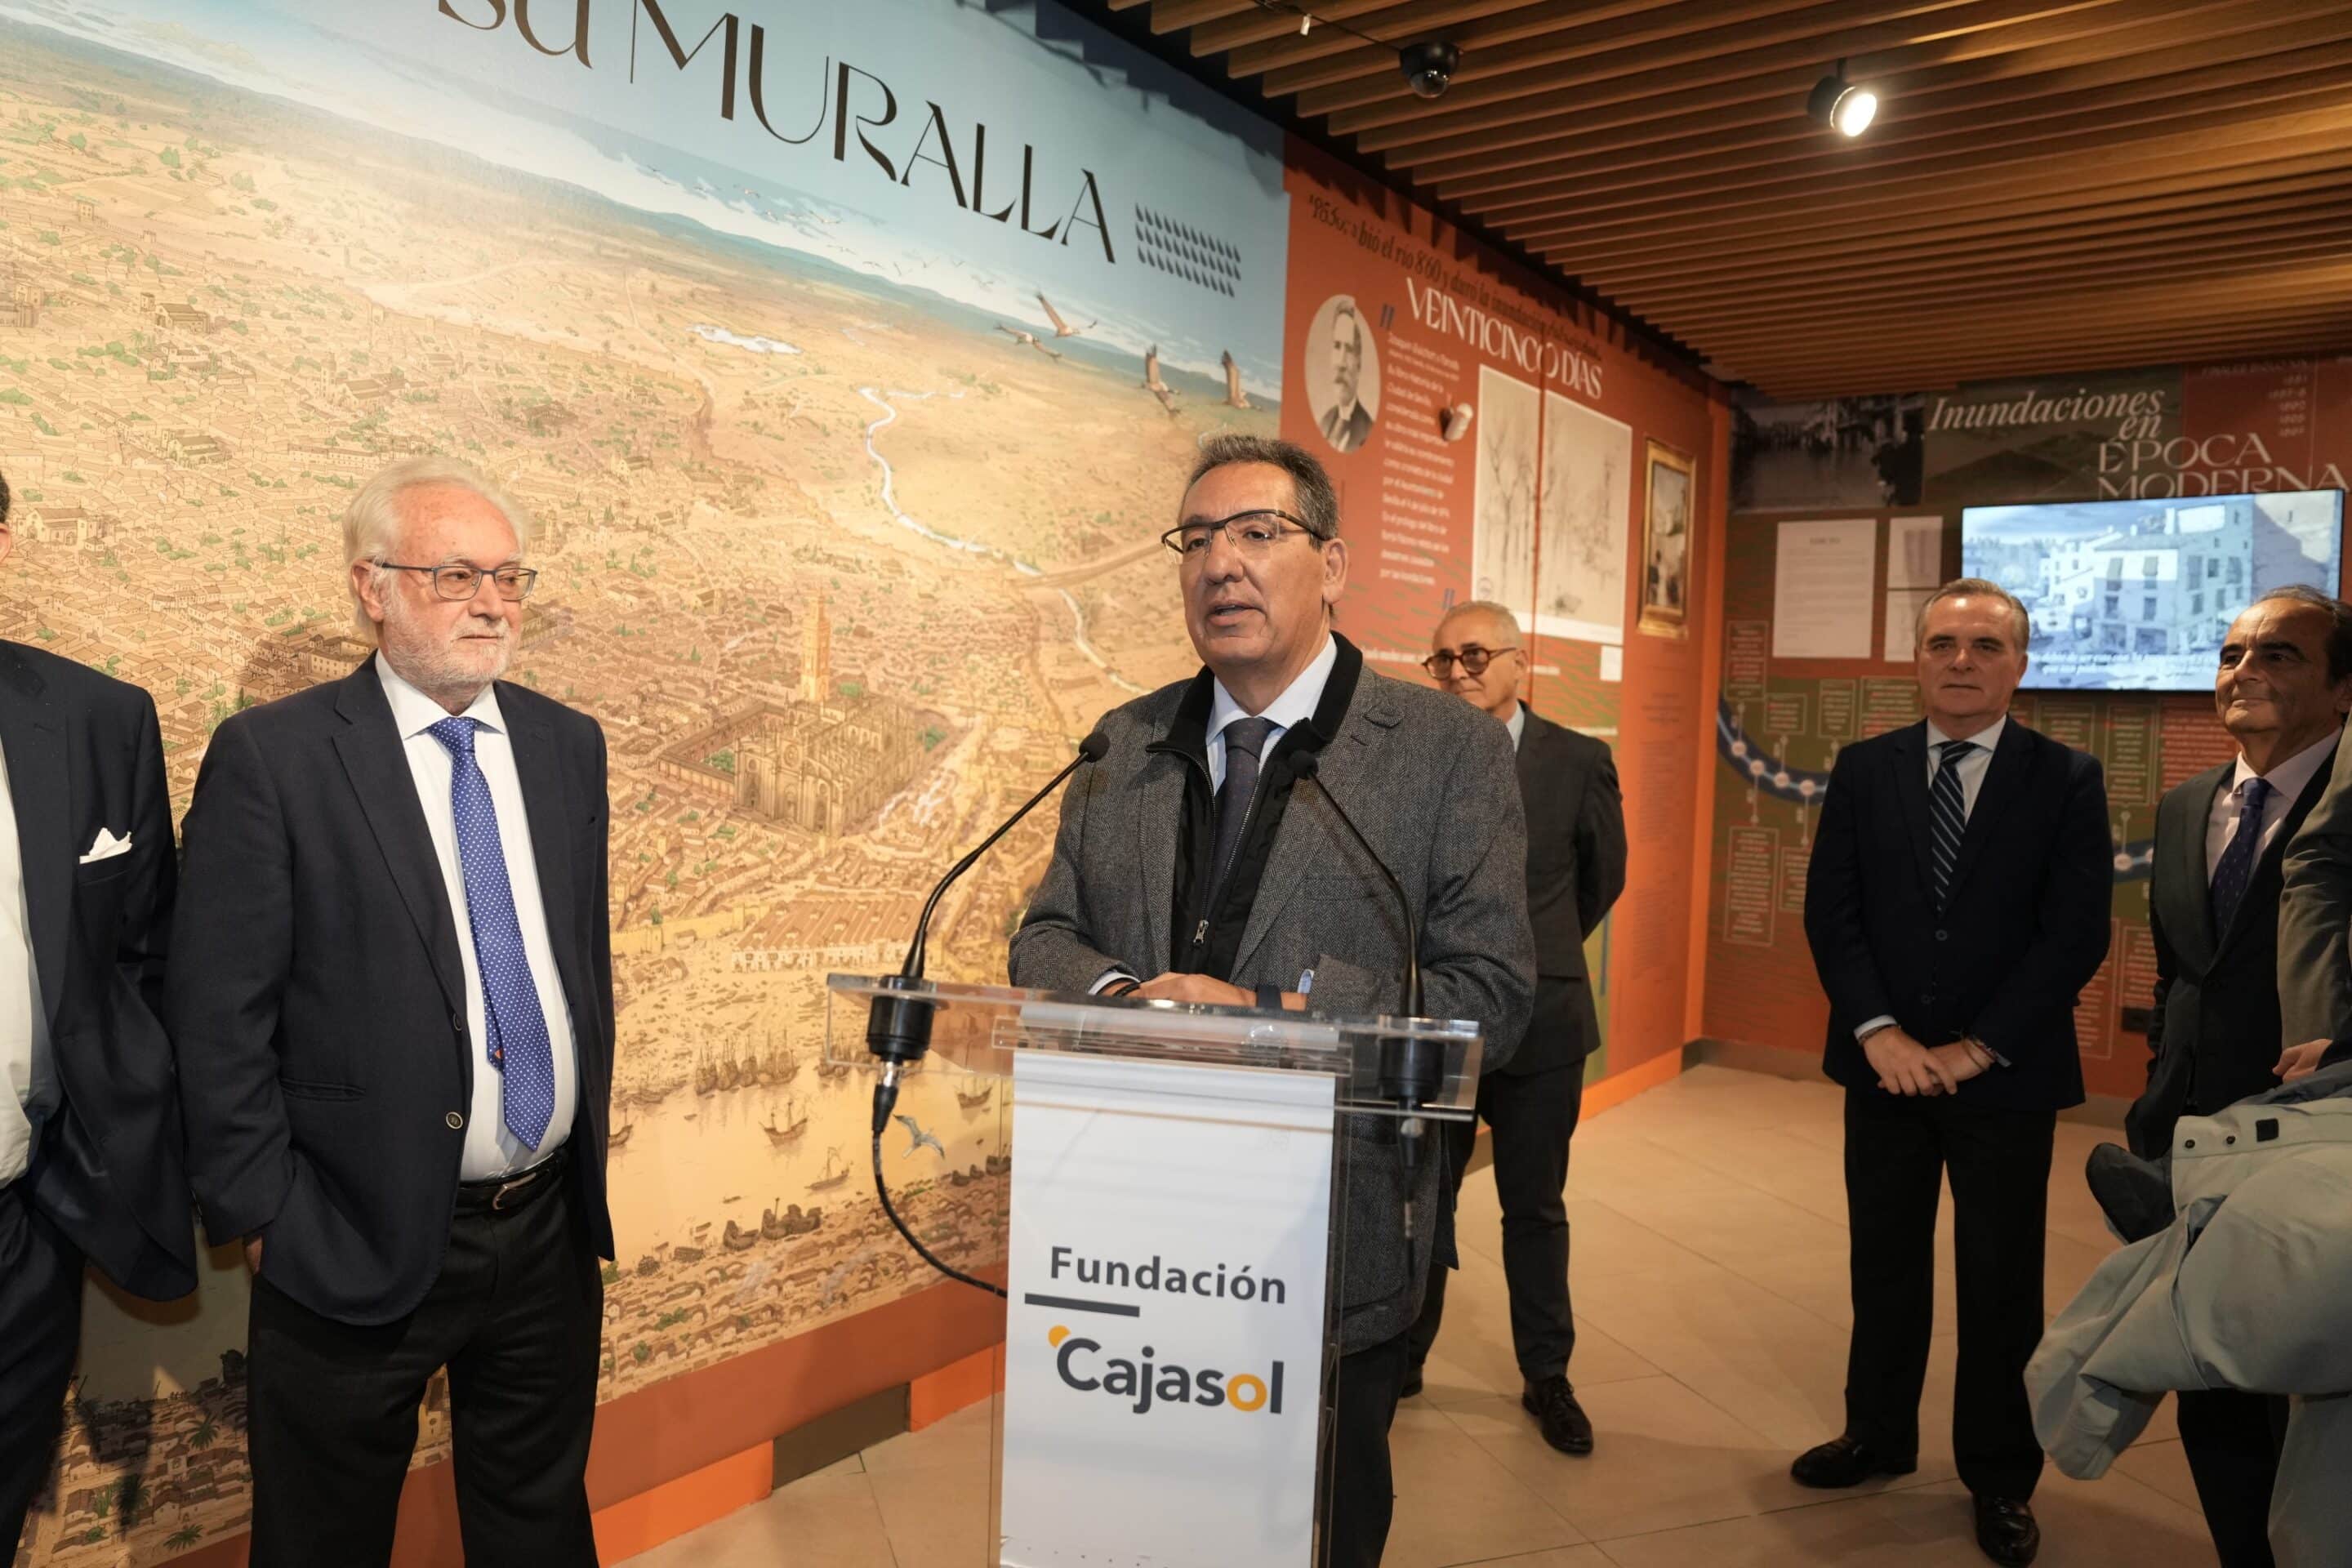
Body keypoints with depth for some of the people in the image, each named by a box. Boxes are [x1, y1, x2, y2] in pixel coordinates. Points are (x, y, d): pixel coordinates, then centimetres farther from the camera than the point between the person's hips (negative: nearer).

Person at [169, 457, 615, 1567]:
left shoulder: (567, 745, 4)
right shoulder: (271, 756, -11)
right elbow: (219, 1019, -10)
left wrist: (590, 1136, 11)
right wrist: (262, 1218, -9)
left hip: (552, 1229, 4)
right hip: (358, 1245, -4)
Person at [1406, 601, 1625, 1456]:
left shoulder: (1580, 762, -3)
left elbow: (1603, 877, 12)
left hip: (1541, 1022, 0)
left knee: (1535, 1207, 13)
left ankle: (1547, 1376, 28)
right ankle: (1402, 1359, 29)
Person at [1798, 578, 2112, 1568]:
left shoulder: (2066, 780, -3)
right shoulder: (1864, 770, 2)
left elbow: (2076, 933, -9)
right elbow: (1830, 909, -1)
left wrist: (1976, 1049, -14)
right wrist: (1879, 1032, -12)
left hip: (2006, 1076, -2)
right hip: (1886, 1065, 2)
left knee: (2000, 1282, 9)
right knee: (1884, 1262, 14)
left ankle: (1999, 1476, 26)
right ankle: (1878, 1435, 32)